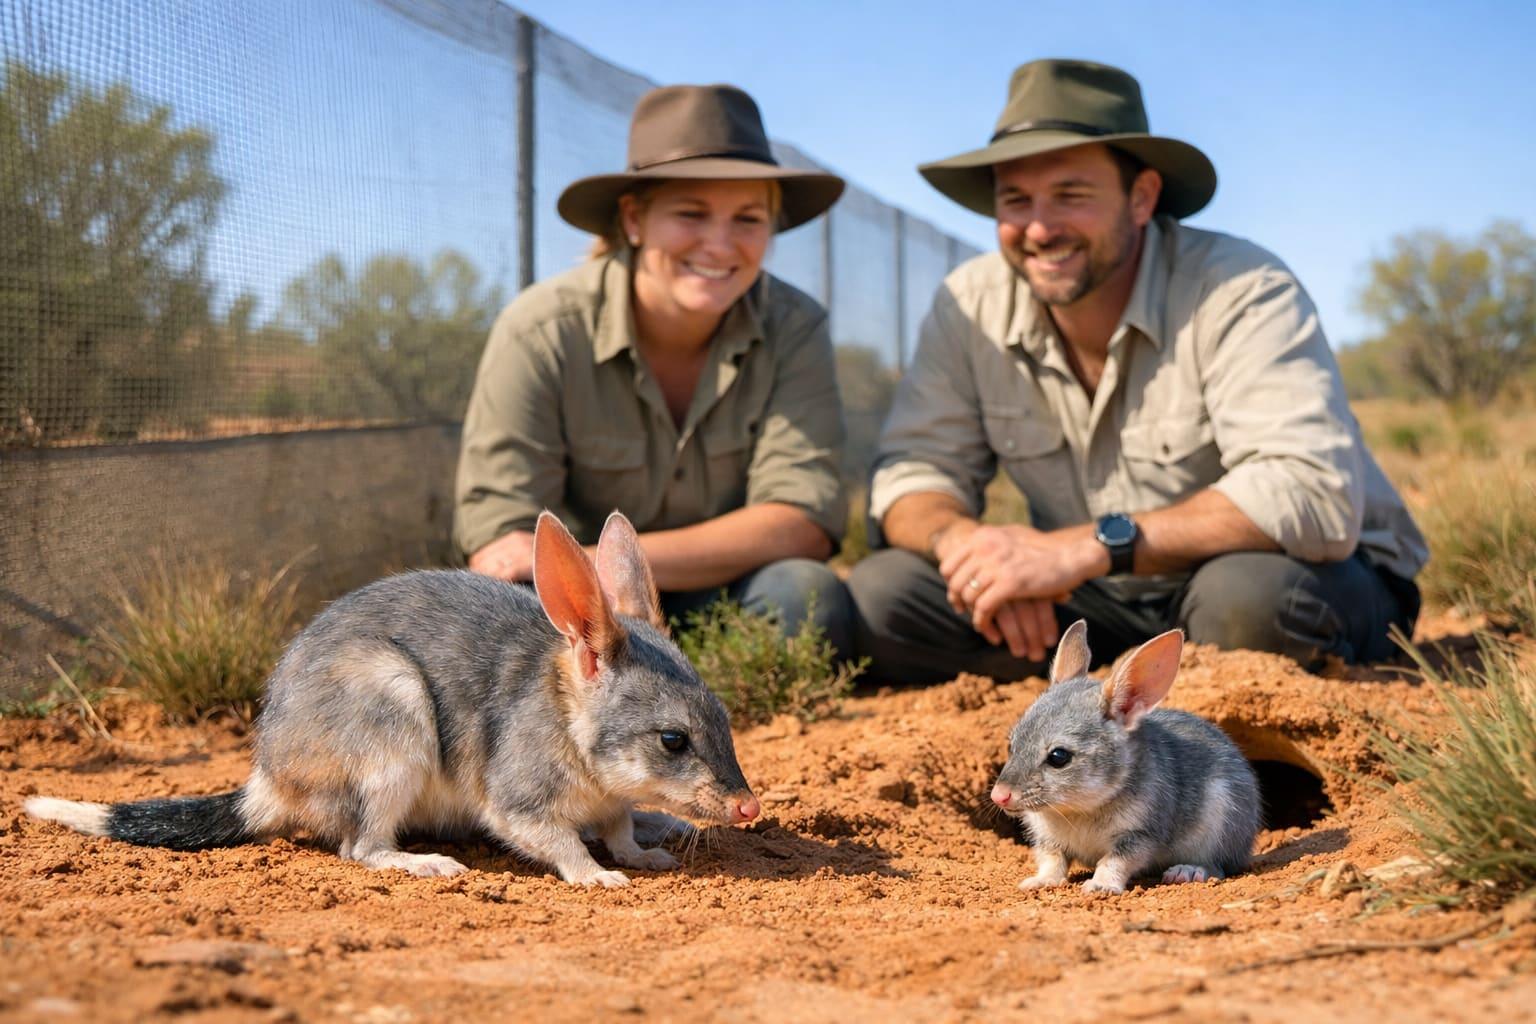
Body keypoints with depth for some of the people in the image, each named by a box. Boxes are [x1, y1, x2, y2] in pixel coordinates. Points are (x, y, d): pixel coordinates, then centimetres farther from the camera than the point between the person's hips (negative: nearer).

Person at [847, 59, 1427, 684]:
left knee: (1248, 592, -40)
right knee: (878, 597, -14)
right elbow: (915, 470, -2)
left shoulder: (1239, 293, -22)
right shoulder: (971, 305, -6)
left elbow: (1316, 497, -33)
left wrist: (1088, 548, -38)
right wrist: (966, 542, -28)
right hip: (1111, 606, 5)